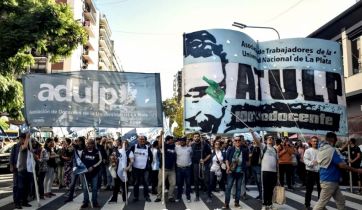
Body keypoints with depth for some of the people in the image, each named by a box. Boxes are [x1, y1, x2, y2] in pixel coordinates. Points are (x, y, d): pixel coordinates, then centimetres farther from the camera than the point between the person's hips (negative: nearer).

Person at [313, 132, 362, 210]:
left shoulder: (321, 148, 5)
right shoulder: (331, 150, -20)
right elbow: (342, 165, -22)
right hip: (329, 181, -9)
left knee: (341, 201, 14)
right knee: (322, 202, 0)